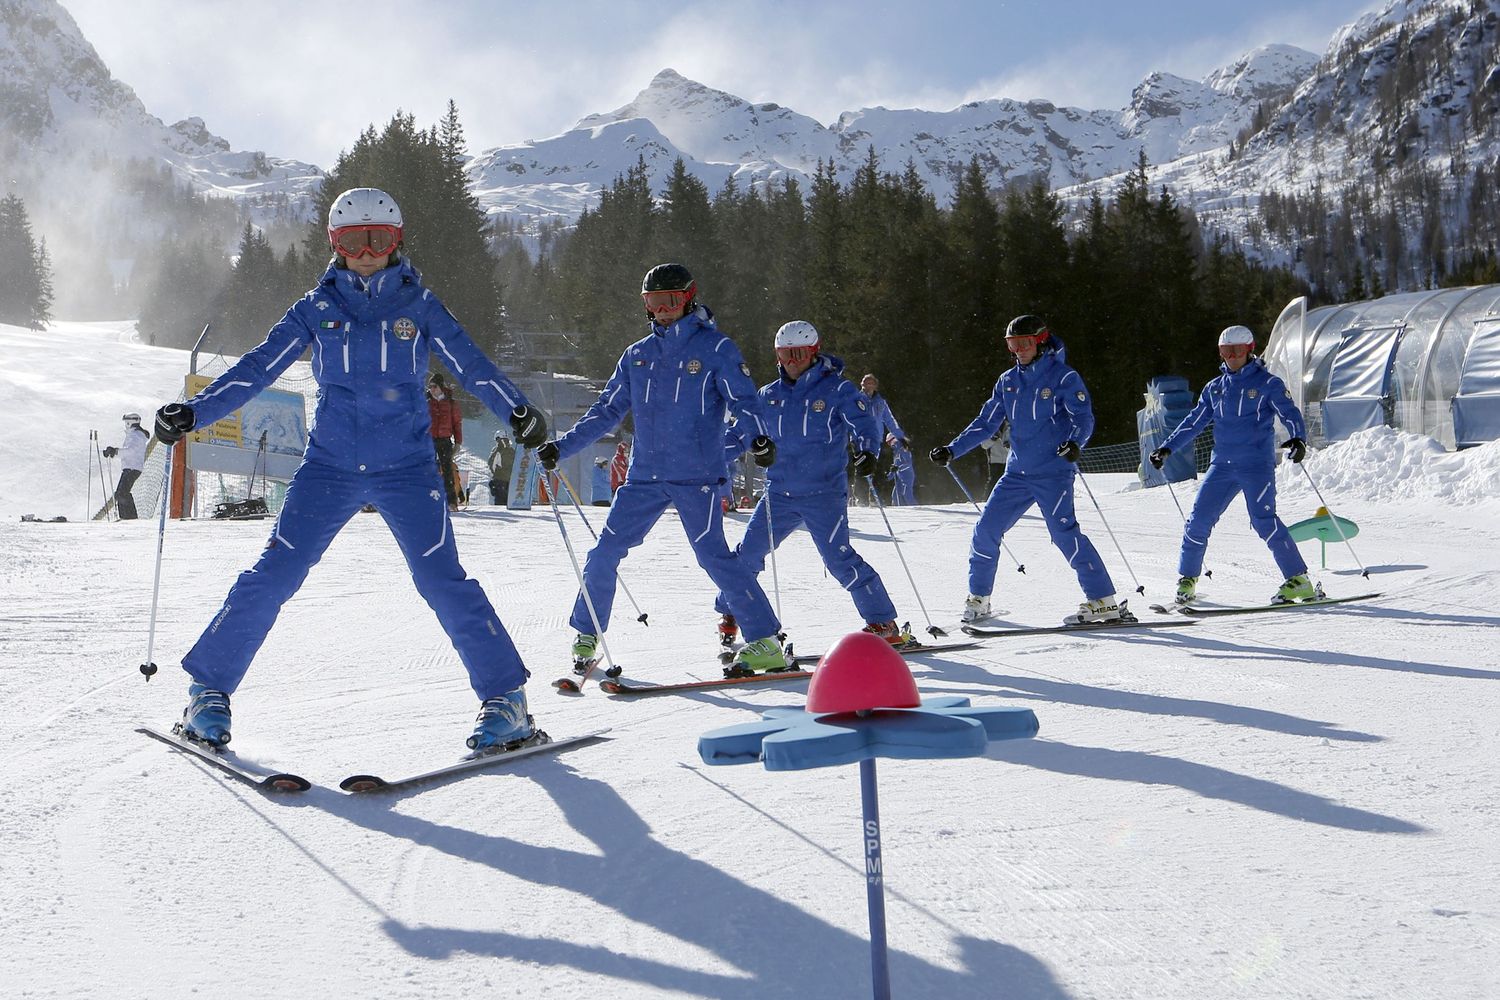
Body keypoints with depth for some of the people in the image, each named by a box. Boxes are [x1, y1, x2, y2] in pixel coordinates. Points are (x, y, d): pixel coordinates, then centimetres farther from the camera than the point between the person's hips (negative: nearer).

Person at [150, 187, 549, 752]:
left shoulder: (418, 304, 5)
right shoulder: (317, 308, 6)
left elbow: (471, 365, 0)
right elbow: (257, 369, 4)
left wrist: (518, 412, -16)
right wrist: (193, 413, -7)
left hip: (406, 467, -1)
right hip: (329, 465, 1)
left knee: (443, 580, -10)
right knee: (276, 573, -6)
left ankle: (506, 699, -2)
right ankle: (208, 688, 8)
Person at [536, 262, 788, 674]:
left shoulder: (715, 348, 1)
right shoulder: (637, 355, 14)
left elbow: (744, 400, -5)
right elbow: (606, 411, 17)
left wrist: (759, 438, -26)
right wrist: (562, 447, 9)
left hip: (696, 475, -5)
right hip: (645, 475, 5)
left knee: (713, 554, -14)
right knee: (604, 553, 0)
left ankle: (766, 641, -5)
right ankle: (586, 636, 16)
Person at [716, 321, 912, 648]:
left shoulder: (837, 390, -3)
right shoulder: (769, 396, 11)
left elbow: (863, 423, -12)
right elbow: (742, 431, 17)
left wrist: (866, 452, -32)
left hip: (824, 494, -5)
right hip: (779, 494, 5)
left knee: (838, 557, -16)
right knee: (748, 553, 3)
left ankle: (884, 623, -7)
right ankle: (729, 614, 25)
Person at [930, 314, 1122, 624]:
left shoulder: (1063, 377, -5)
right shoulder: (1007, 381, 11)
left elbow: (1083, 417, -12)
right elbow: (985, 424, 14)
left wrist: (1074, 442, -33)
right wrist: (952, 450, 7)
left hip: (1053, 473, -6)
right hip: (1017, 472, 6)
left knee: (1064, 532, -19)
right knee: (986, 529, 2)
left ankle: (1104, 601, -12)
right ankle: (978, 599, 17)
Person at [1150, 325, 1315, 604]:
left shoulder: (1268, 383, 0)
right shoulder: (1214, 387, 15)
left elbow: (1290, 414, -5)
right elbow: (1194, 422, 19)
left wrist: (1298, 440, -24)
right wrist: (1166, 448, 14)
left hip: (1257, 464, -5)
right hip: (1222, 464, 5)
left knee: (1263, 520, -18)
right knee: (1199, 519, -1)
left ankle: (1298, 580, -12)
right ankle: (1187, 580, 13)